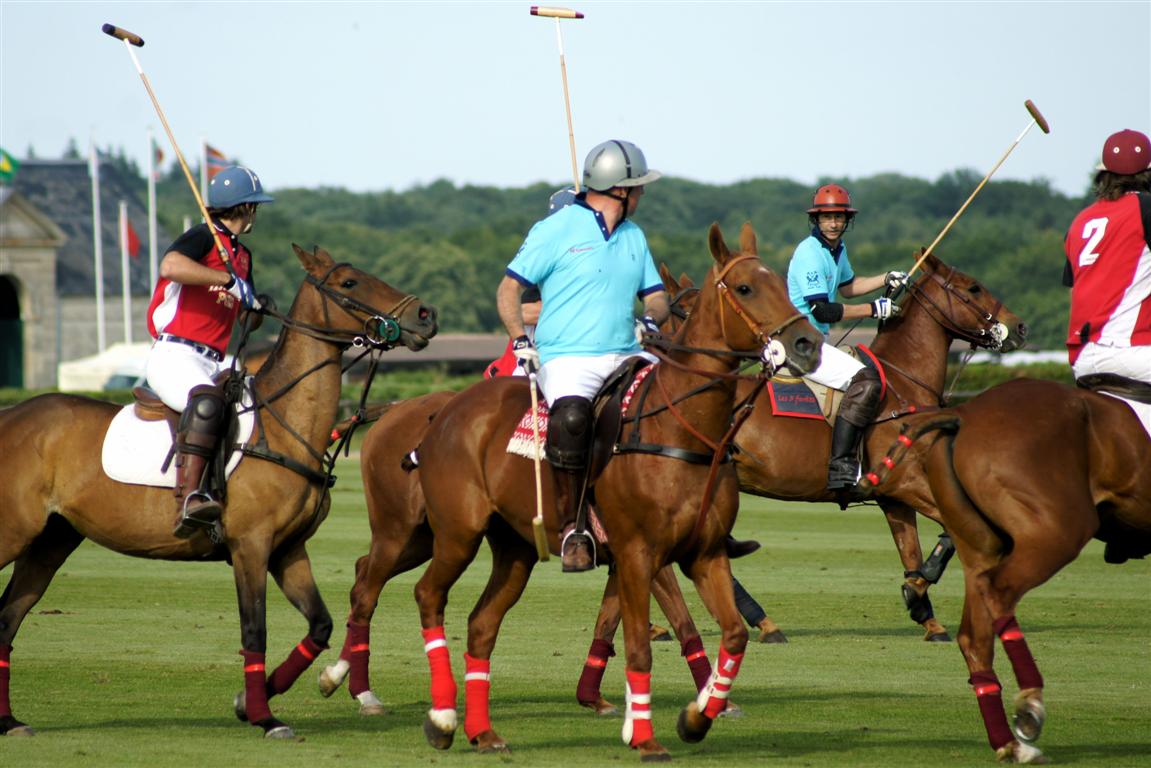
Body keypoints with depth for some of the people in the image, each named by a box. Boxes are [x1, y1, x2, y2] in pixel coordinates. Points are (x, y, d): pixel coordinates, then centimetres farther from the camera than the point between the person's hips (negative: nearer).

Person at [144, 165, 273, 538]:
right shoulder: (203, 237, -3)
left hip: (211, 364, 10)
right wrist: (230, 279, -23)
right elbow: (171, 265, -26)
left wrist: (250, 303, 5)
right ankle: (188, 500, -52)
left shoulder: (241, 255, 23)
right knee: (206, 399, -37)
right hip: (174, 355, -10)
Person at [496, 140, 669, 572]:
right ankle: (572, 528, -27)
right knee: (572, 416, -36)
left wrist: (651, 317, -2)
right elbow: (508, 289, 1)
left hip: (626, 356, 6)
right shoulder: (556, 230, 0)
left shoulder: (634, 237, 18)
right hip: (568, 359, -6)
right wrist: (521, 342, -13)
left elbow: (656, 295, 22)